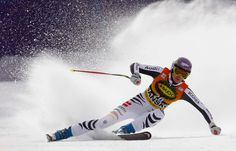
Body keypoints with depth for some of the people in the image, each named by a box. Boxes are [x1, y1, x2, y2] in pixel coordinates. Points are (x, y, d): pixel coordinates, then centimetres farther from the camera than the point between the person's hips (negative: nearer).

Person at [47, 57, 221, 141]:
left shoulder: (184, 91, -13)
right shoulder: (162, 72, -14)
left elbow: (202, 107, -7)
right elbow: (135, 65, -14)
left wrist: (212, 124, -15)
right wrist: (135, 75, -35)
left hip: (150, 114, 2)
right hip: (138, 102, -2)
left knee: (159, 114, -37)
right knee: (105, 121, -20)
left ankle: (123, 131, -32)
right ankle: (60, 135, -18)